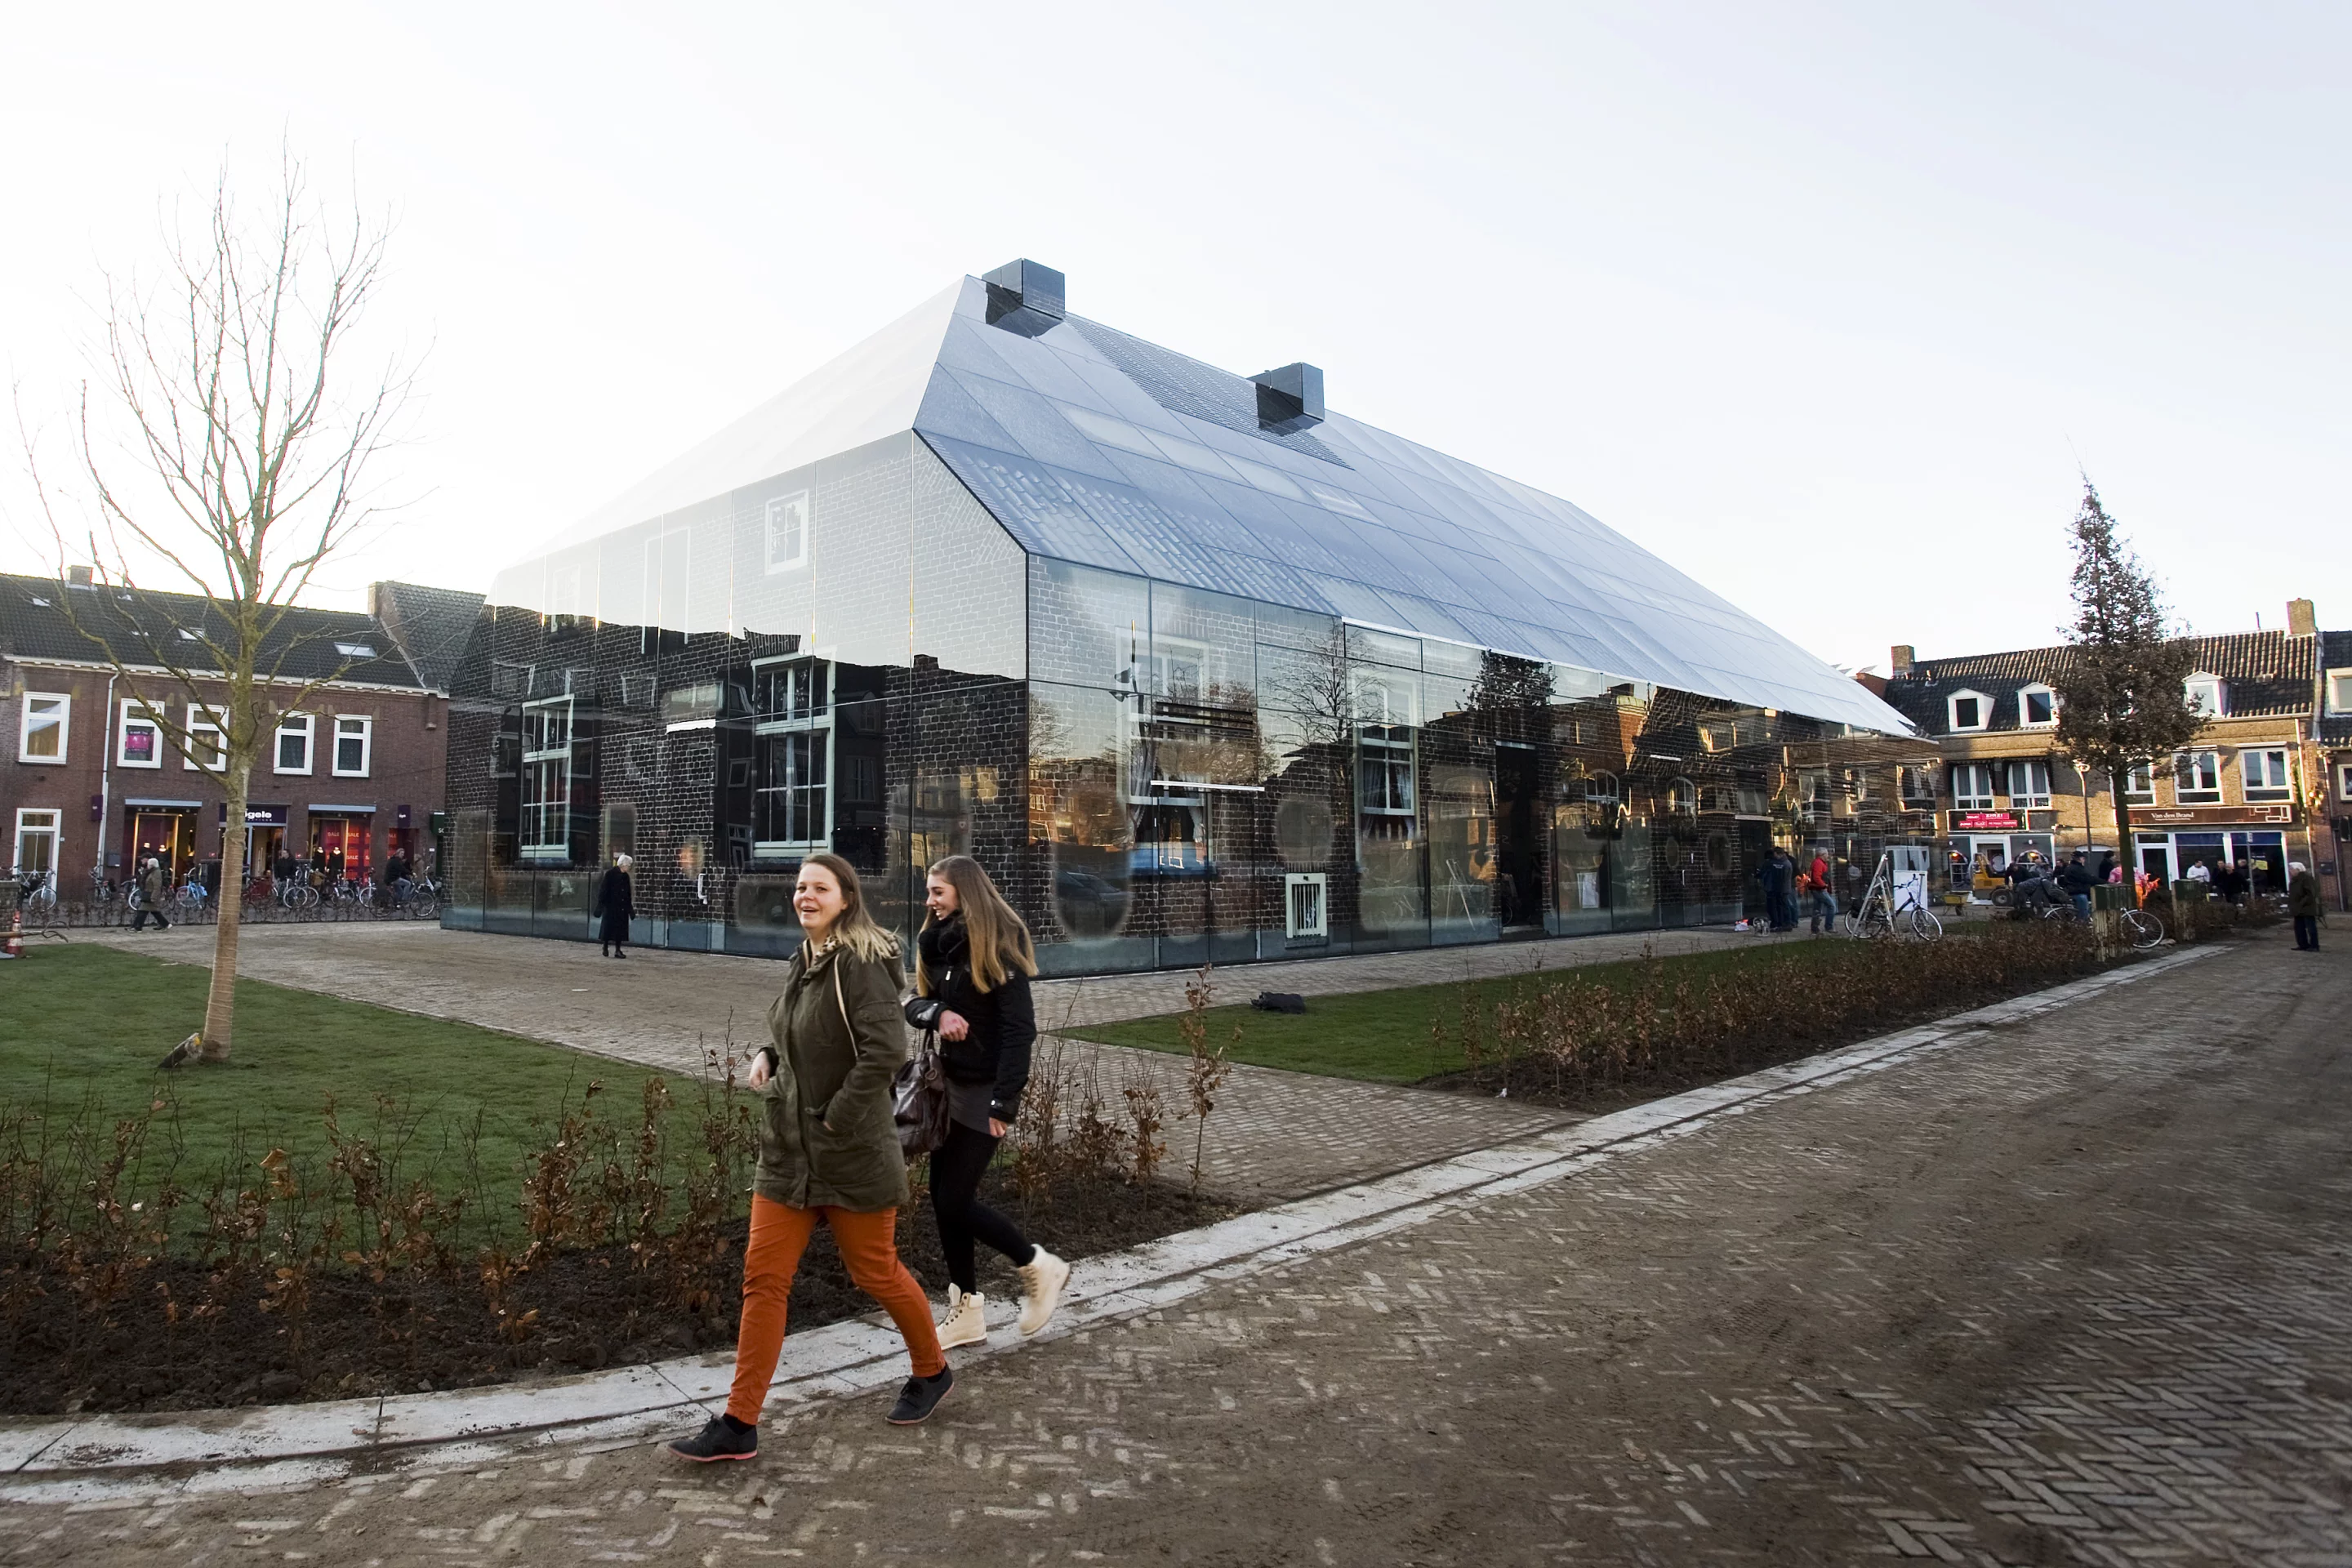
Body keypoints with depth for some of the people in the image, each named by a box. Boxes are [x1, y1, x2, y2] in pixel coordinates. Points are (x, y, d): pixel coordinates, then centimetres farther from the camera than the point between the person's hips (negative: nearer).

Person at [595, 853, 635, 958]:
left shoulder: (626, 876, 8)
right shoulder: (610, 874, -10)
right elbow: (603, 890, -11)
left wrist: (630, 907, 15)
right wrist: (601, 904, -14)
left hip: (622, 907, 5)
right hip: (611, 906, -5)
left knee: (620, 928, 3)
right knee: (609, 926, 2)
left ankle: (618, 950, 7)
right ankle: (605, 948, 14)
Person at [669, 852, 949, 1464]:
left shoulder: (859, 963, -18)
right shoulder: (802, 964, 8)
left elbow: (886, 1047, -28)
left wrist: (837, 1117, -23)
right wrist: (768, 1055, 4)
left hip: (852, 1153, -7)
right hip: (787, 1150, 8)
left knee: (875, 1271, 10)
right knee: (763, 1278, 6)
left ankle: (932, 1371, 34)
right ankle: (739, 1424, 14)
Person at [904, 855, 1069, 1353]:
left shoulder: (998, 948, -16)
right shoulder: (939, 944, 7)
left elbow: (1019, 1027, -19)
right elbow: (914, 1003, 4)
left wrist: (1004, 1102, -22)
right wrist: (939, 1013, -19)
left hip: (986, 1089, -8)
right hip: (951, 1083, 8)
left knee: (954, 1200, -6)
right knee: (943, 1196, 9)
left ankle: (1039, 1266, 14)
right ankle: (967, 1310, 22)